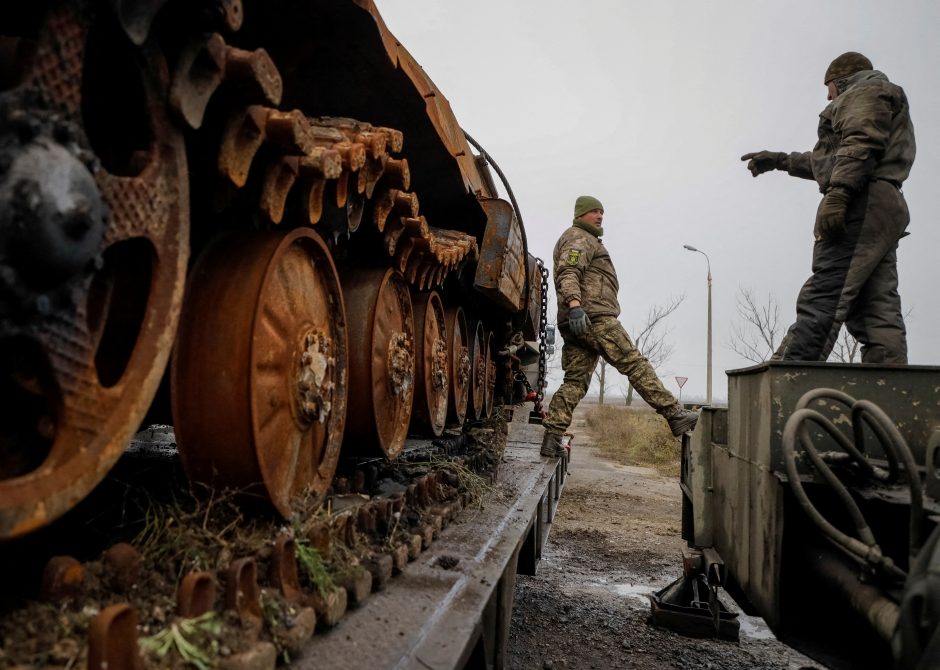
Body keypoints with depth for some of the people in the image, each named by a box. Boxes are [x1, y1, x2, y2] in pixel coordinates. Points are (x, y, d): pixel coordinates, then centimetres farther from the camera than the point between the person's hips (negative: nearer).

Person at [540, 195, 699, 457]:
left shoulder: (587, 240, 34)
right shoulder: (579, 238, -1)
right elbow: (568, 273, -19)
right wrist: (574, 304, -35)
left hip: (577, 323, 10)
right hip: (594, 317, -10)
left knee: (575, 380, 3)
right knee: (635, 364, -10)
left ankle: (551, 439, -4)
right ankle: (675, 416, -9)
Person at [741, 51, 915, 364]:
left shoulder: (866, 91, 9)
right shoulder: (888, 101, 39)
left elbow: (861, 145, -12)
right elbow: (826, 162, 45)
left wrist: (837, 193, -23)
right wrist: (779, 160, 49)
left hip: (862, 207, -10)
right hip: (882, 212, 10)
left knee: (821, 301, -20)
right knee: (877, 313, -2)